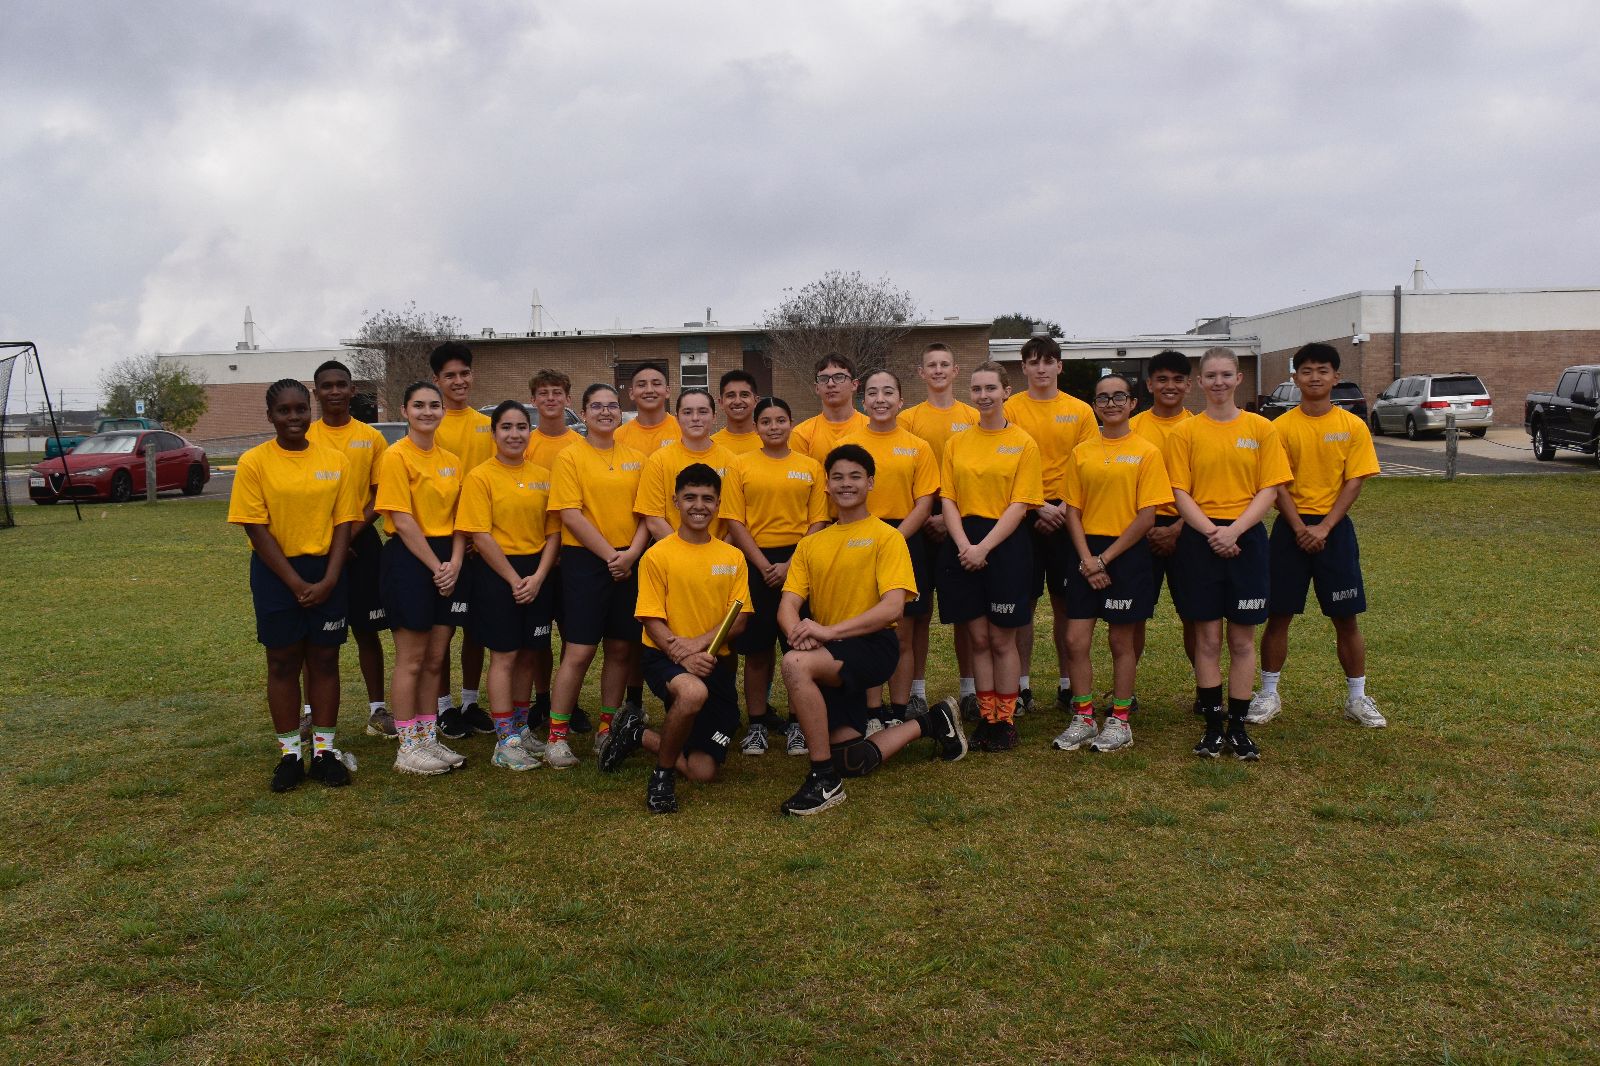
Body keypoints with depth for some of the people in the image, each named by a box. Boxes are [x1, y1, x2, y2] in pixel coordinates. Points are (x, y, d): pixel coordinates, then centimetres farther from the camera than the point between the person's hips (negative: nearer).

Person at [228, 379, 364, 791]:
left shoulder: (335, 460, 2)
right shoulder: (254, 462, -5)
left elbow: (343, 522, 1)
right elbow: (256, 528, -9)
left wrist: (329, 579, -10)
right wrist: (296, 582, -14)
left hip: (327, 572, 2)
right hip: (276, 573, -2)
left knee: (324, 660, 7)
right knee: (283, 662, 6)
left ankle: (325, 750, 16)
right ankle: (290, 753, 15)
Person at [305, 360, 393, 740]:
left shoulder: (371, 438, 4)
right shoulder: (305, 438, 2)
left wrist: (354, 529, -12)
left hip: (361, 541, 0)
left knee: (367, 629, 5)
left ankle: (377, 709, 13)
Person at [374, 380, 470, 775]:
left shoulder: (451, 460, 11)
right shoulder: (397, 456, -9)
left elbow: (458, 518, 10)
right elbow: (403, 521, -14)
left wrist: (454, 563, -5)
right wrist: (435, 566, -14)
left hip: (448, 561, 6)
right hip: (409, 559, -6)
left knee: (436, 657, 11)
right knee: (411, 660, 0)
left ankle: (429, 738, 21)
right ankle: (407, 749, 9)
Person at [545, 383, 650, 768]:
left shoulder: (635, 459, 11)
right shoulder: (570, 457, -2)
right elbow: (571, 515, -10)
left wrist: (632, 552, -9)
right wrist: (609, 555, -14)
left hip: (629, 563, 5)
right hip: (585, 561, -4)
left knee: (621, 648, 8)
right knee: (579, 650, -6)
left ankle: (607, 727, 22)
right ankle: (556, 736, 2)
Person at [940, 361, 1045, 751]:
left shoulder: (1023, 442, -1)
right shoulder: (957, 443, 9)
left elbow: (1019, 505, -7)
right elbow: (948, 499, 4)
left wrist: (984, 547, -16)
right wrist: (963, 545, -12)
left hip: (1006, 544, -3)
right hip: (963, 546, 3)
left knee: (1002, 639, 3)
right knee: (977, 638, 6)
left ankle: (1007, 720, 14)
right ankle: (987, 718, 16)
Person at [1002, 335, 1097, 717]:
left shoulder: (1080, 411, 6)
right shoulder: (1010, 409, 2)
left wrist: (1065, 508, -10)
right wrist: (1038, 506, -12)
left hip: (1067, 516, 1)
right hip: (1023, 515, -1)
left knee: (1065, 602, 6)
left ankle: (1067, 684, 16)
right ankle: (1023, 685, 11)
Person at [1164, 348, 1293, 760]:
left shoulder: (1261, 428, 3)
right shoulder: (1185, 432, 2)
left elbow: (1269, 490, -1)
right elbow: (1181, 494, -2)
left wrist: (1234, 530, -15)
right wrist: (1211, 531, -16)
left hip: (1246, 539, 1)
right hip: (1200, 540, 0)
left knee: (1242, 640, 5)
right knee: (1207, 638, 4)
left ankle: (1238, 726, 14)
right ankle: (1213, 725, 14)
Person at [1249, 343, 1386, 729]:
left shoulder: (1352, 426, 0)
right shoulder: (1282, 427, -1)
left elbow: (1354, 483, -4)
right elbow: (1278, 485, -4)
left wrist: (1323, 528, -13)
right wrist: (1300, 528, -14)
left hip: (1335, 528, 0)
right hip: (1291, 529, 0)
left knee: (1346, 617, 5)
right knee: (1278, 614, 3)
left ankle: (1357, 697, 18)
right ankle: (1269, 693, 15)